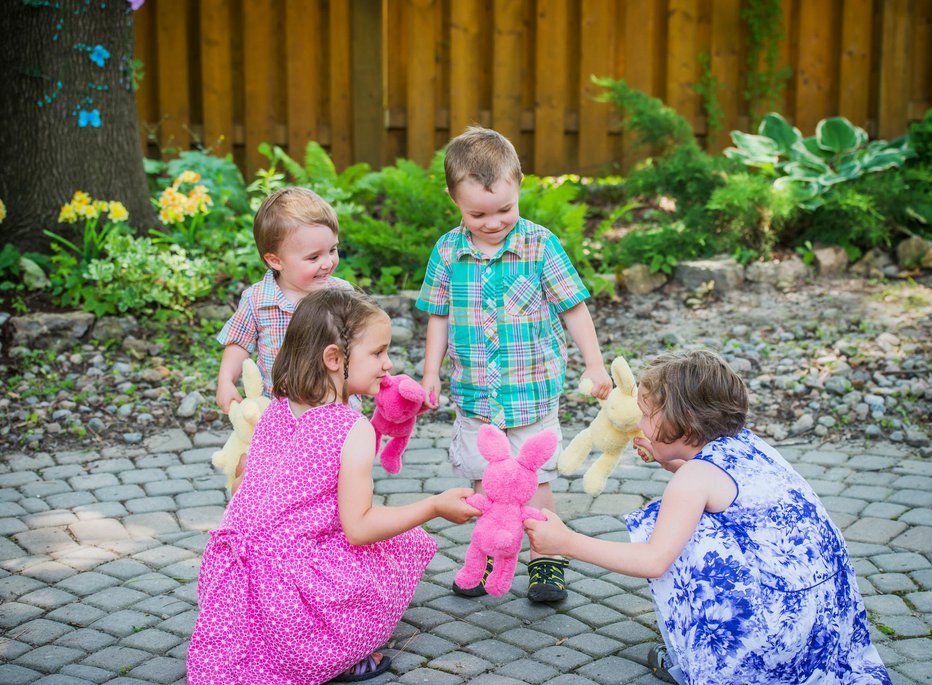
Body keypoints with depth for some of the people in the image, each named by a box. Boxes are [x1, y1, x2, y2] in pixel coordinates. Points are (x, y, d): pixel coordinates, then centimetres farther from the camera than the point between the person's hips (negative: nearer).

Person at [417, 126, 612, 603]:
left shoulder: (539, 245, -10)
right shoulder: (448, 251, -3)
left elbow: (573, 306, -3)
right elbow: (439, 316, 7)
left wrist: (594, 365, -5)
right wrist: (431, 373, 3)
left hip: (533, 390, -2)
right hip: (474, 394, 3)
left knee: (534, 477, 4)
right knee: (484, 478, 14)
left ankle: (544, 560, 20)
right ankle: (492, 556, 30)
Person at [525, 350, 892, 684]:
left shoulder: (696, 475, -13)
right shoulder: (746, 443, 10)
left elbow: (653, 561, -20)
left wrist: (565, 541, -15)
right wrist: (668, 460, 22)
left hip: (778, 623, -9)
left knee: (666, 538, -3)